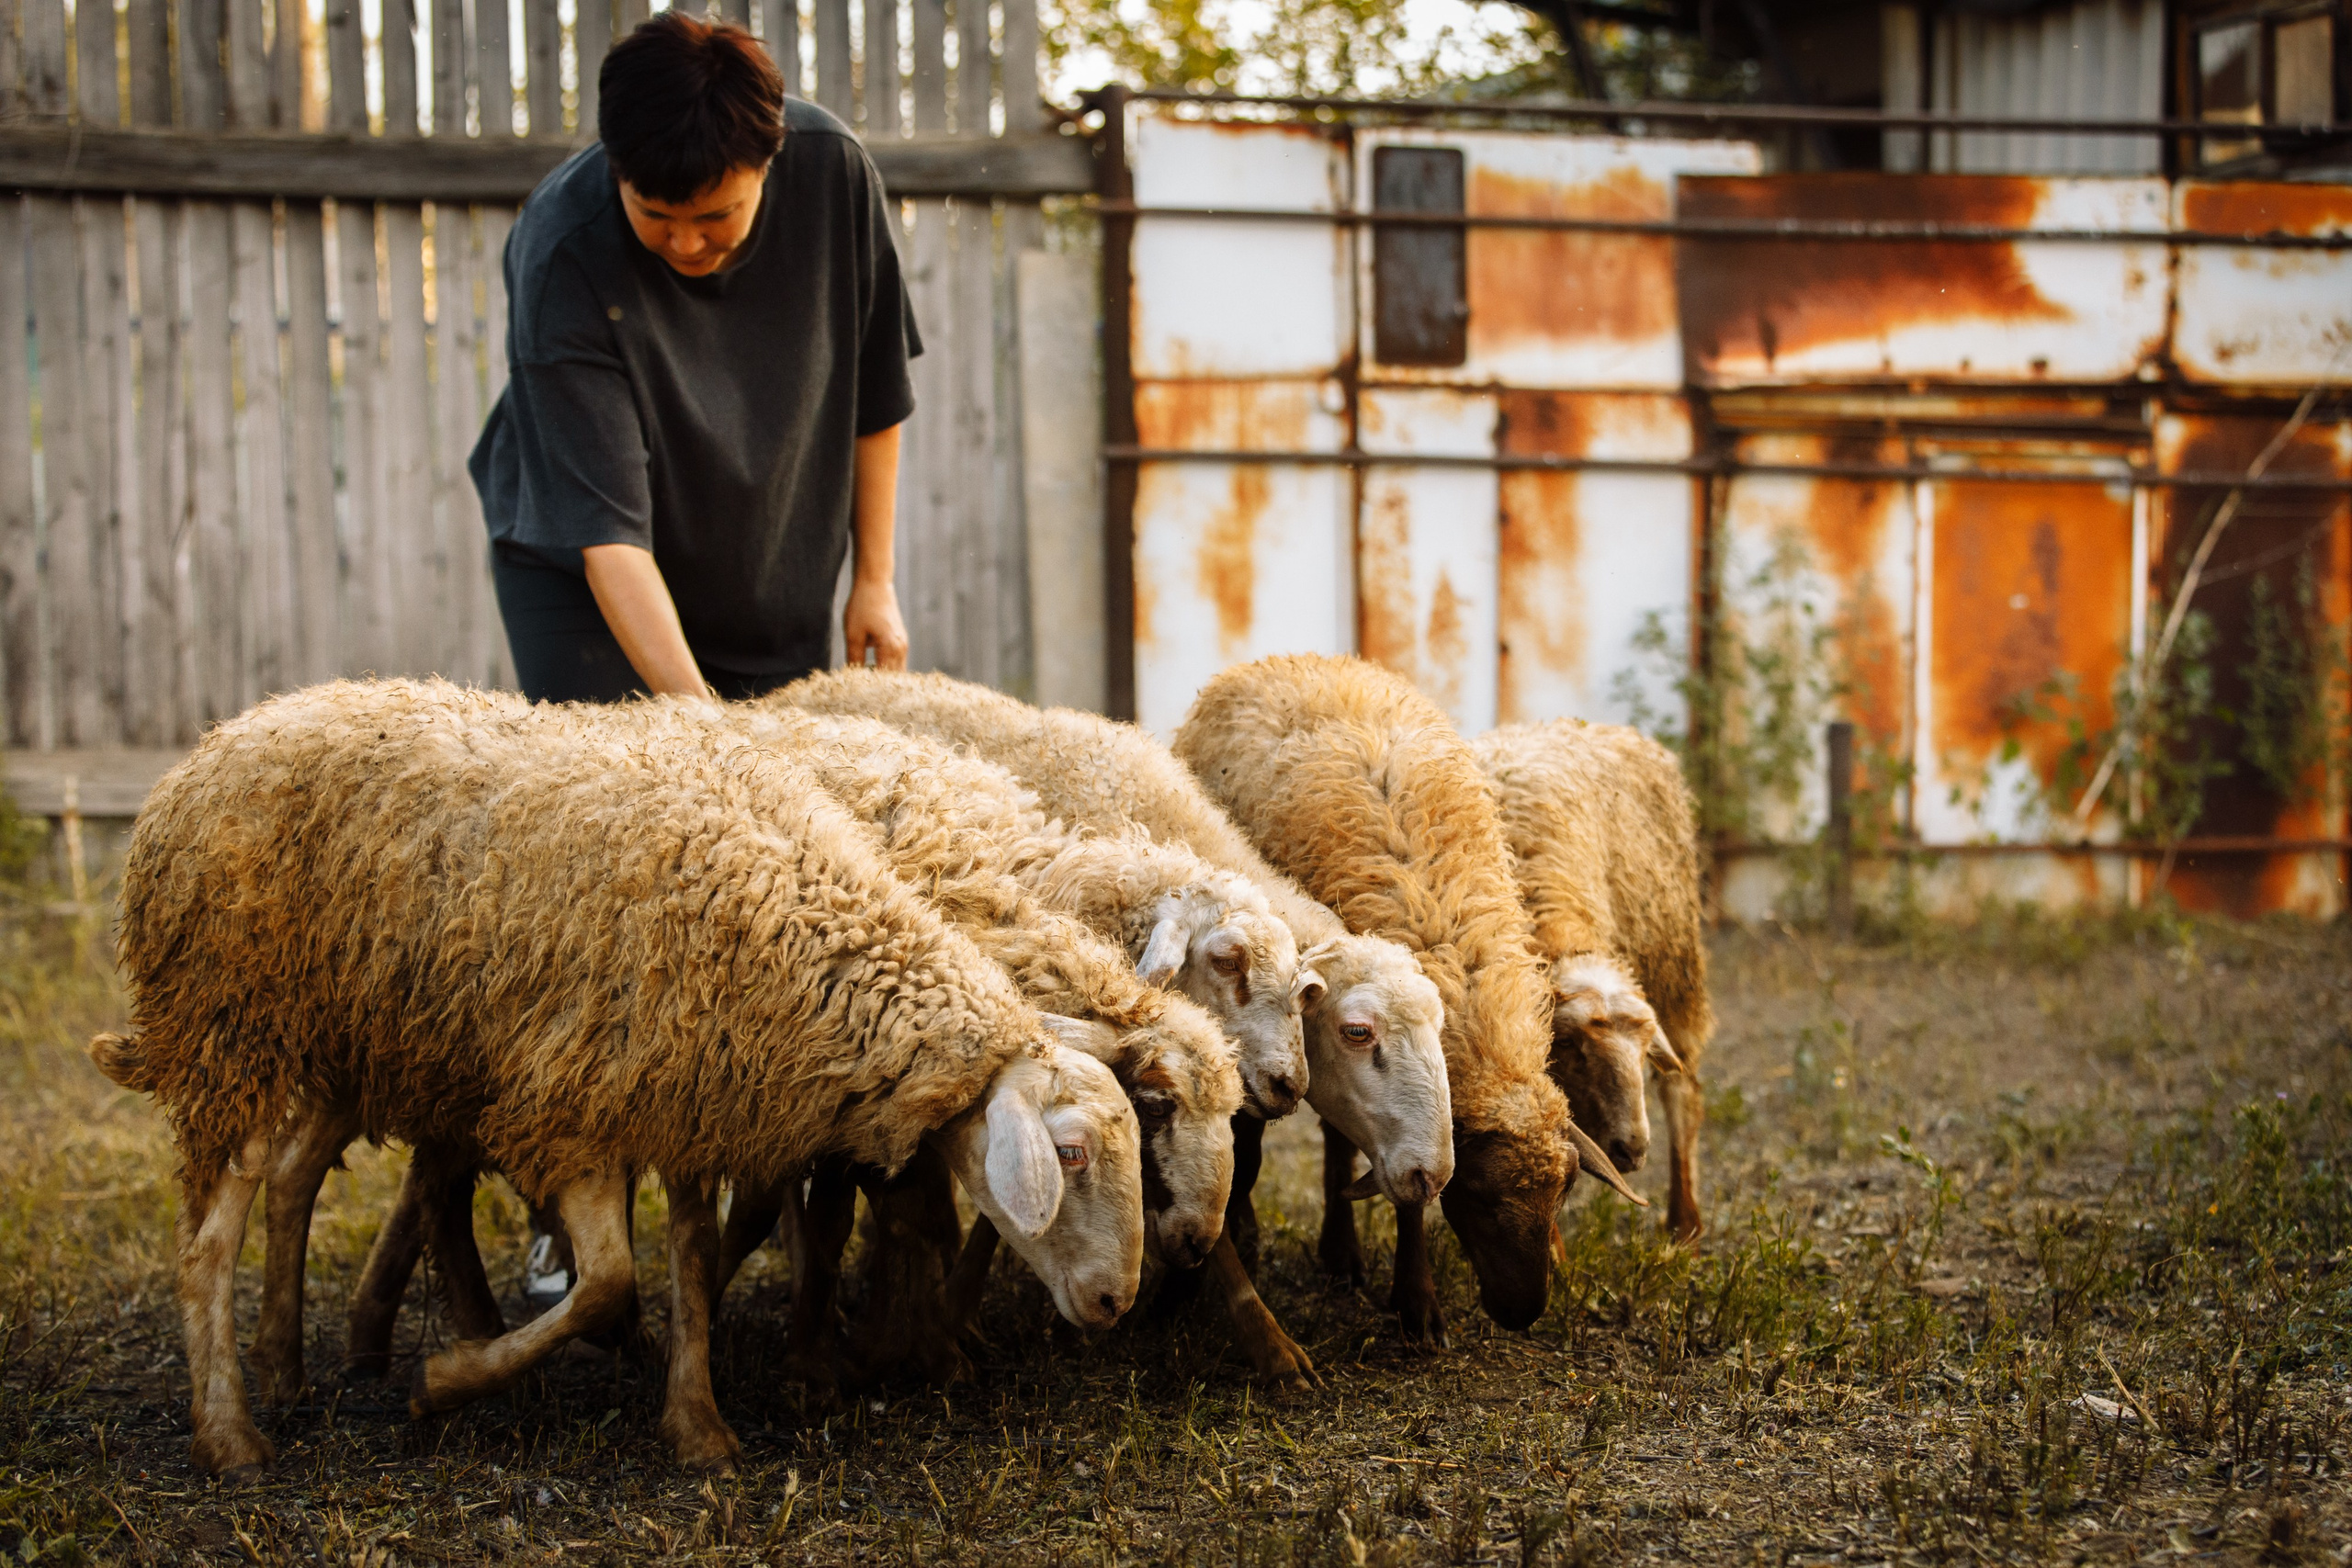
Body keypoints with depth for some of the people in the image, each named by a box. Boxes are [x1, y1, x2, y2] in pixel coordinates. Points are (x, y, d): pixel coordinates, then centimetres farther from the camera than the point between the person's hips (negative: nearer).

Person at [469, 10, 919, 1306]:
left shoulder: (832, 172, -19)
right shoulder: (563, 258, -31)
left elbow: (873, 381, -2)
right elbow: (606, 527, -33)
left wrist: (872, 578, -1)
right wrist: (696, 714, -41)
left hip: (772, 574, 4)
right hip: (581, 574, -4)